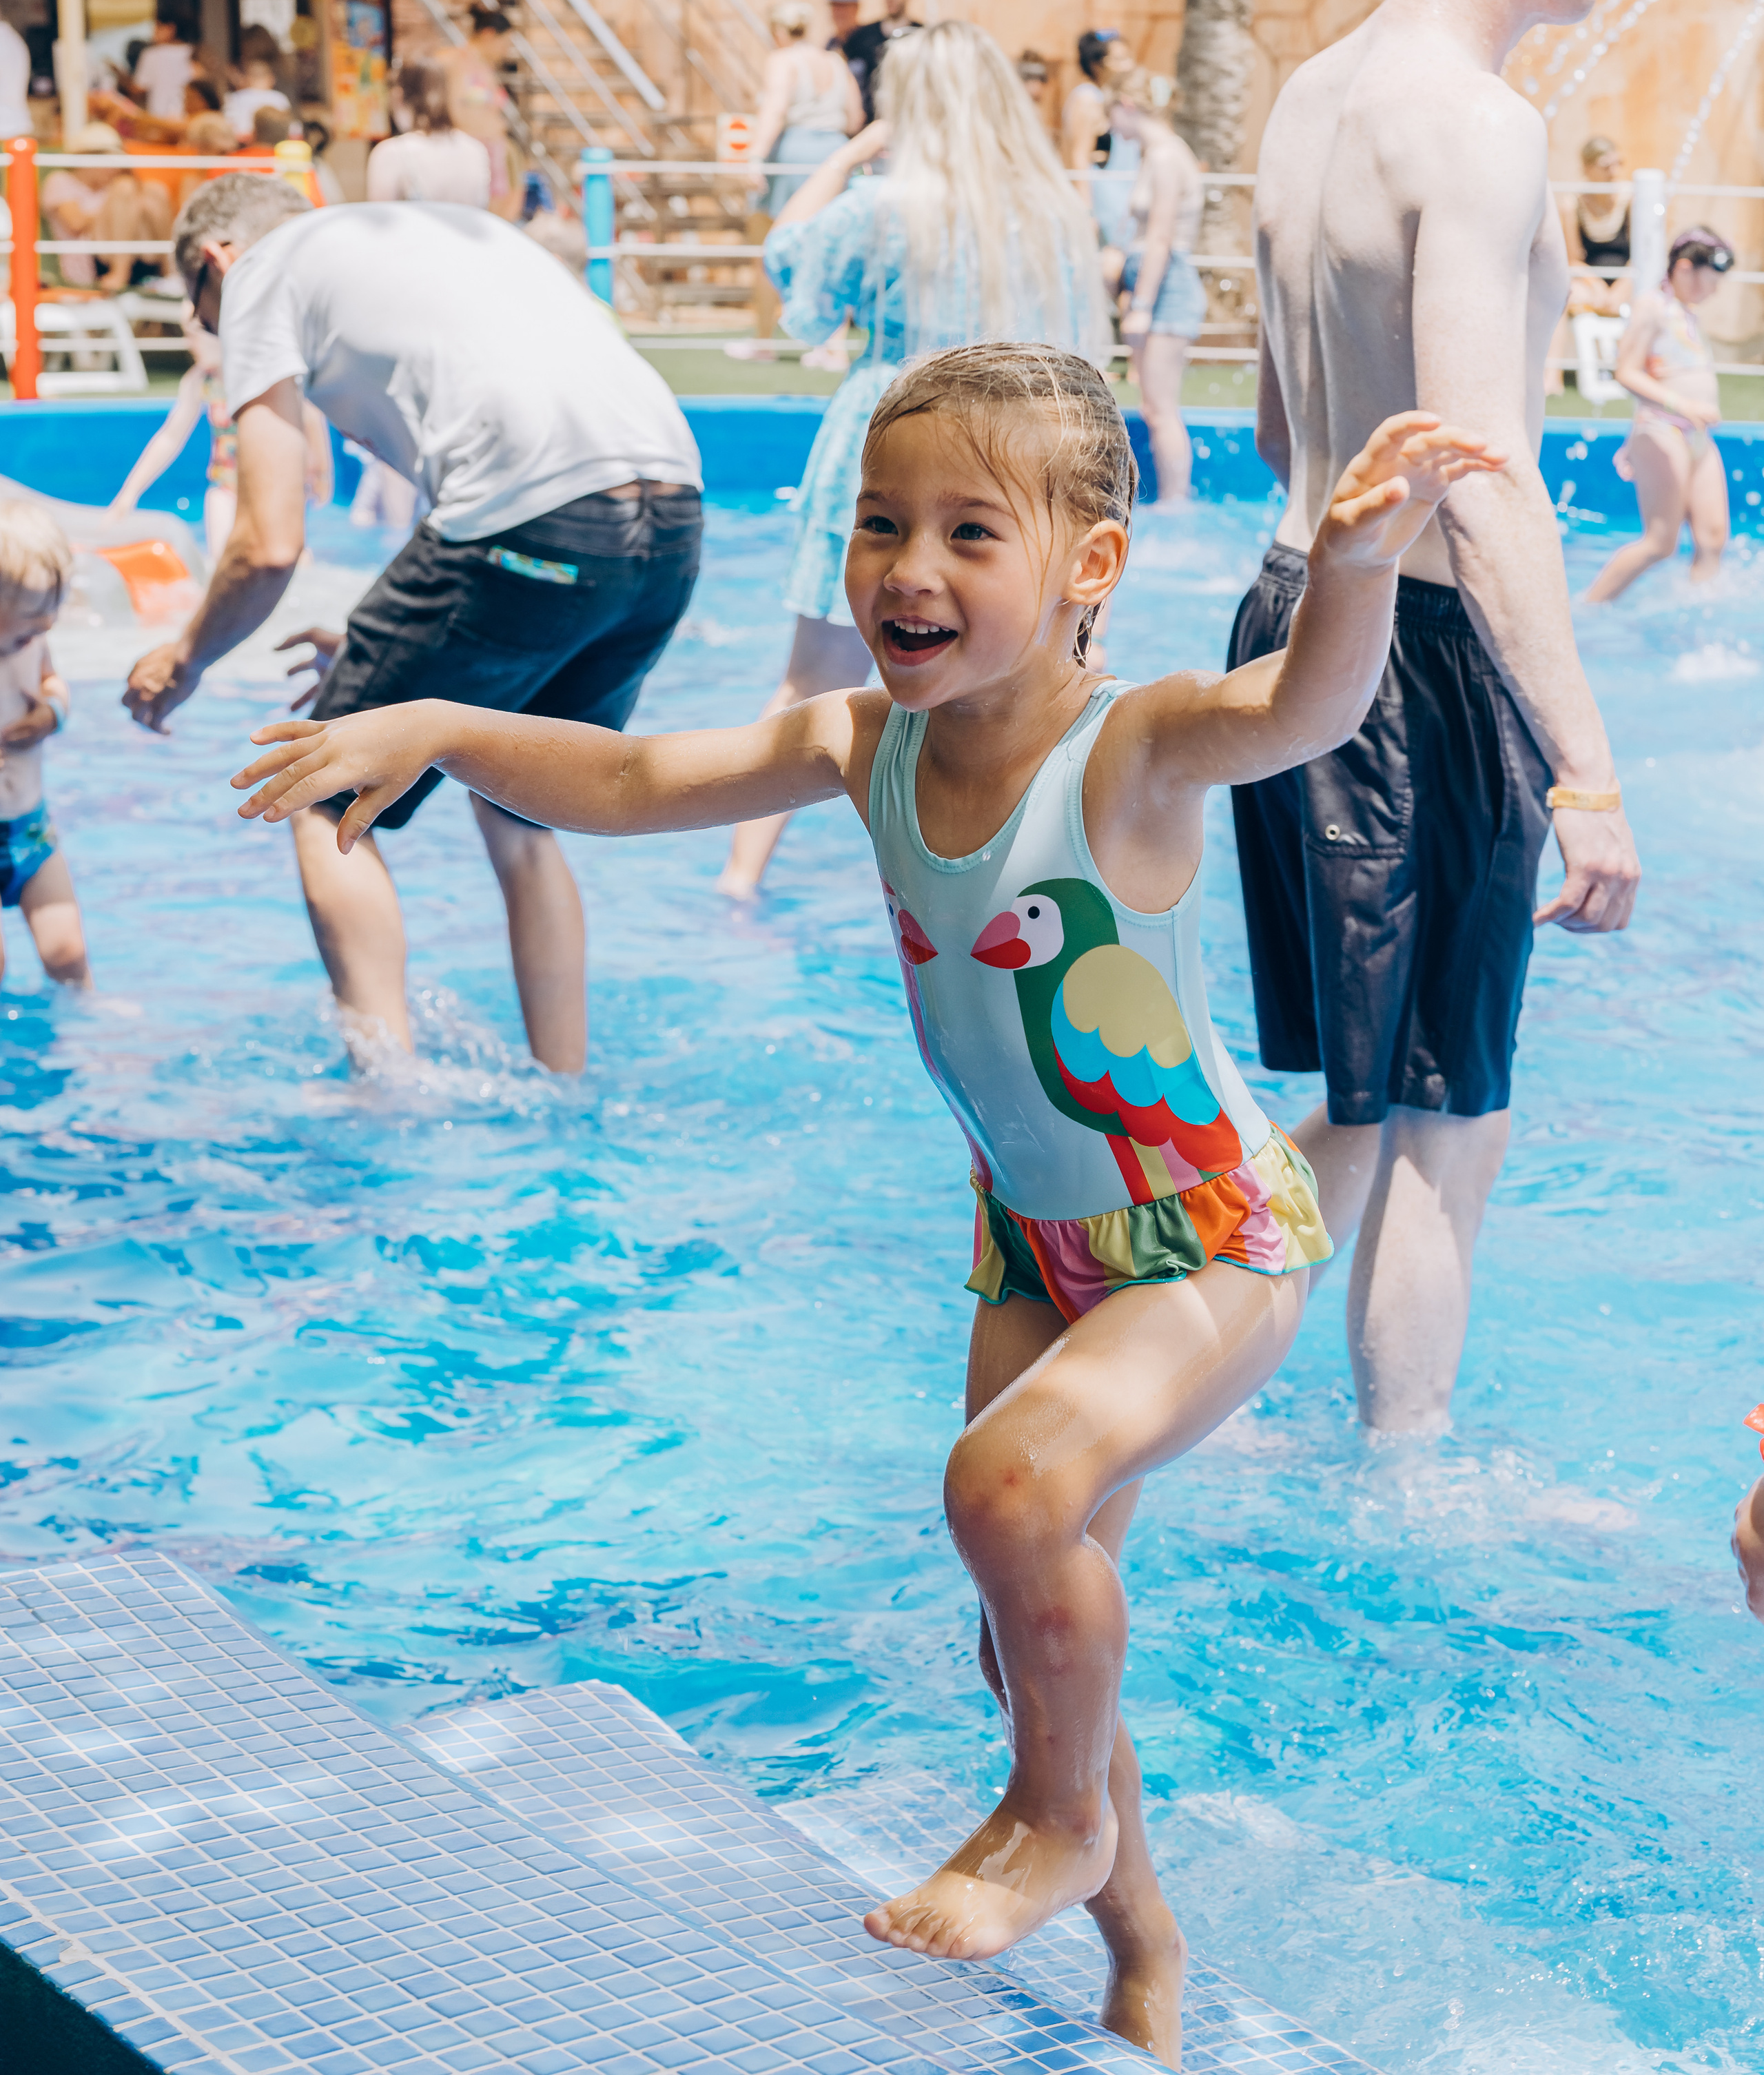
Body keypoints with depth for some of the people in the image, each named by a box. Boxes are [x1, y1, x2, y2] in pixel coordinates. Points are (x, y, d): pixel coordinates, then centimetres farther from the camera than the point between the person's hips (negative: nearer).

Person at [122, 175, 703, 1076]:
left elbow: (272, 546, 4)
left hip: (537, 521, -7)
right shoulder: (455, 227, 35)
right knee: (518, 816, 26)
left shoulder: (262, 269, 13)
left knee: (330, 806, 9)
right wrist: (389, 648, 43)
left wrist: (183, 659, 23)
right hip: (676, 525, 7)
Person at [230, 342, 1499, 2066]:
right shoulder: (865, 746, -9)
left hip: (1213, 1236, -7)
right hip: (1033, 1241, 7)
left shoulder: (1132, 752, -27)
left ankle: (1062, 1816, -1)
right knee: (1033, 1641, 13)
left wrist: (1356, 563, -66)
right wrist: (438, 730, -19)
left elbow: (1301, 706, -46)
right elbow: (632, 782, -6)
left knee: (1012, 1485, -32)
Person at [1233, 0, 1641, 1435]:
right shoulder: (1475, 124, -17)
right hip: (1423, 660, -9)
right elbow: (1481, 474, -25)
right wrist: (1587, 768, -27)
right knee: (1446, 1130, 3)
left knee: (1373, 1113, 20)